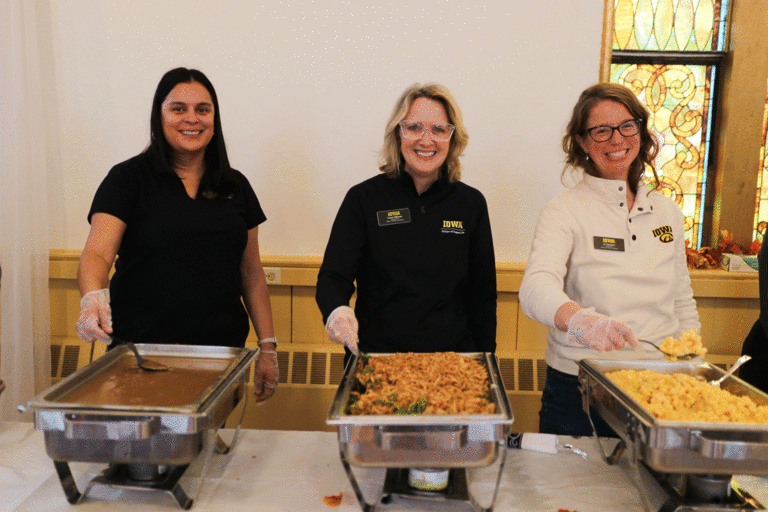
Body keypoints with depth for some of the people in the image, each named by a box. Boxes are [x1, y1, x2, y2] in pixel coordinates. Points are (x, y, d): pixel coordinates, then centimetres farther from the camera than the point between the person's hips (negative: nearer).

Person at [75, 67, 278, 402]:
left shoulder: (237, 186, 10)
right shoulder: (128, 178, 0)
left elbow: (251, 272, 11)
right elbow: (97, 255, -10)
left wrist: (267, 347, 7)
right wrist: (94, 297, -32)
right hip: (139, 350, -2)